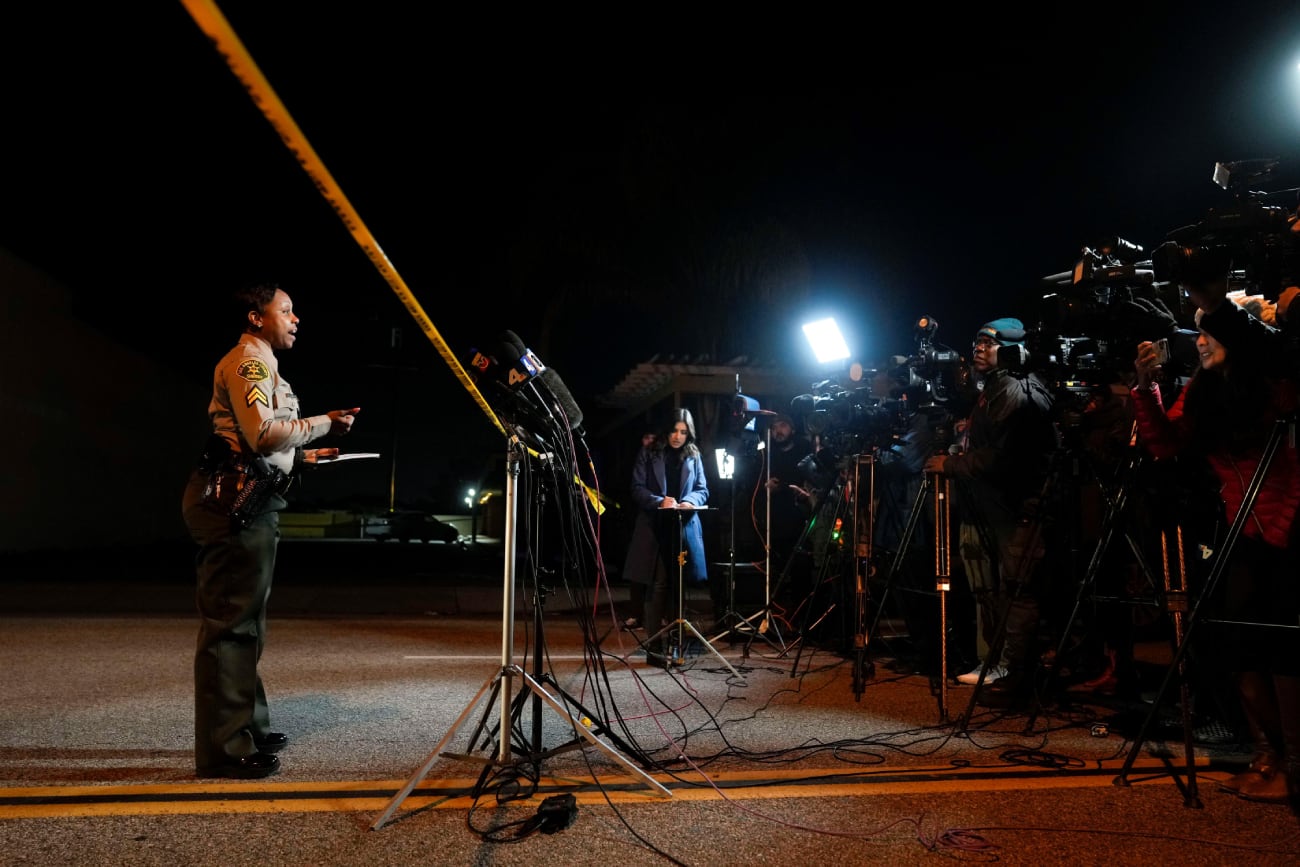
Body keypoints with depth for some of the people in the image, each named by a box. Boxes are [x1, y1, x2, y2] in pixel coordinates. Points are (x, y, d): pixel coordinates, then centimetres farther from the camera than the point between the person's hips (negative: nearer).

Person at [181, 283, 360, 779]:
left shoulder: (260, 365, 24)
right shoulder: (248, 359, -8)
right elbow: (263, 432, -21)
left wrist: (303, 456, 18)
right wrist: (324, 424, -12)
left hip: (248, 504, 11)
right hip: (236, 503, -11)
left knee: (243, 624, 15)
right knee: (230, 622, -8)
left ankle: (247, 728, 26)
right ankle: (223, 749, -2)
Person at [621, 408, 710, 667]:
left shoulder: (693, 455, 14)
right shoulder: (648, 453, 5)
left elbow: (702, 489, 11)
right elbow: (637, 489, 0)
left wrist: (690, 501, -11)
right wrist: (659, 502, -17)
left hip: (685, 527, 3)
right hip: (654, 527, -3)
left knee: (682, 585, 6)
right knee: (657, 585, -6)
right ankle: (655, 646, -1)